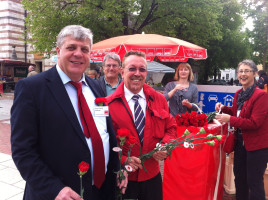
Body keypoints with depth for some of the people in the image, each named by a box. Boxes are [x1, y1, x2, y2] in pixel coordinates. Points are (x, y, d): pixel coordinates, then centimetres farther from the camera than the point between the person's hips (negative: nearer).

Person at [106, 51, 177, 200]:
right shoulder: (109, 104, -11)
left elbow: (171, 127, 9)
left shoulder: (159, 99, 1)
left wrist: (165, 146, -9)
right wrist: (123, 160, -19)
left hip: (152, 176, 4)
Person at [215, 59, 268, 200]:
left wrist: (229, 119, -26)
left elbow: (255, 123, -24)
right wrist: (224, 109, 0)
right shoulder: (238, 94, 5)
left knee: (254, 182, 5)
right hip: (241, 142, 8)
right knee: (239, 177, 22)